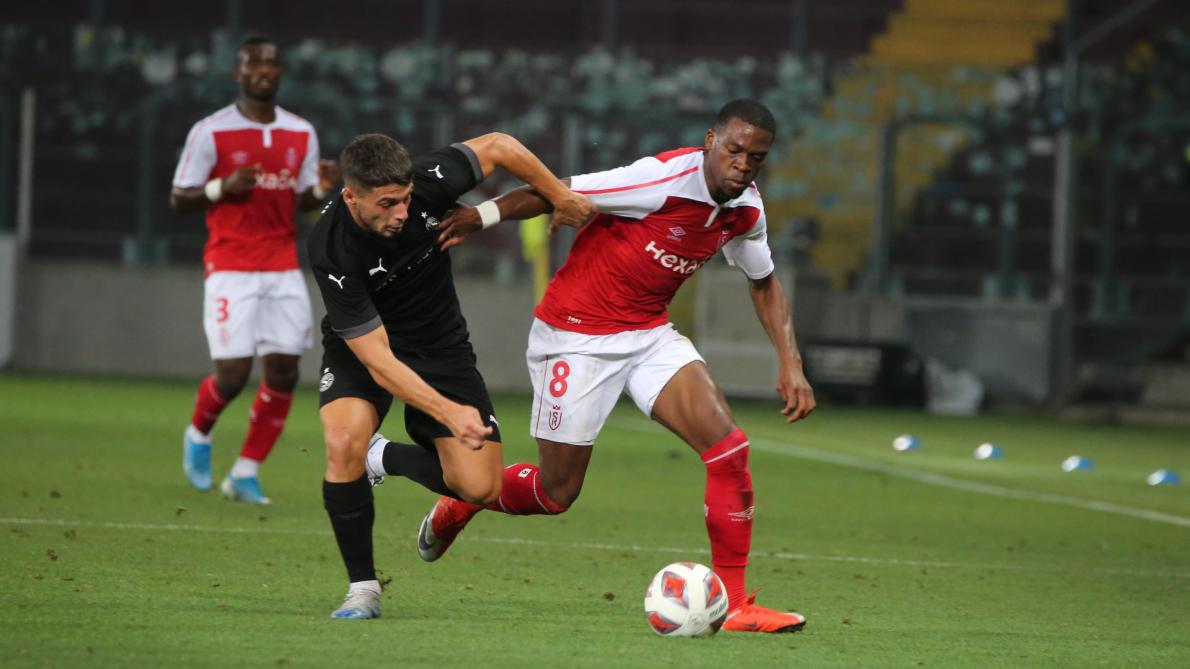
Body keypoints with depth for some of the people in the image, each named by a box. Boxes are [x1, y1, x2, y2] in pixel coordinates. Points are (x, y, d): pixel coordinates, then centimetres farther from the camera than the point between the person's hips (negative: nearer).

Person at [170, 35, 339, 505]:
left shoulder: (301, 134, 8)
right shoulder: (211, 132, -5)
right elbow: (178, 199, -1)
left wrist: (322, 188, -7)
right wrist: (222, 188, -20)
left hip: (283, 270, 4)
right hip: (231, 268, -4)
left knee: (283, 372, -4)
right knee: (233, 374, -11)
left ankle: (245, 474, 9)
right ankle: (199, 434, 23)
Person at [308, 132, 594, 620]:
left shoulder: (426, 182, -26)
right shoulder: (330, 251, -32)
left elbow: (497, 146, -6)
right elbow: (377, 360, -33)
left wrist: (562, 198, 1)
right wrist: (449, 412, -42)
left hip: (439, 343, 3)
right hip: (360, 346, -3)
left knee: (481, 488, -11)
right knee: (344, 444, -32)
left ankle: (386, 458, 18)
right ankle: (362, 588, -14)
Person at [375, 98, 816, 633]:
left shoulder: (746, 211, -2)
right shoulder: (667, 179, -25)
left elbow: (763, 283, 17)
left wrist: (790, 363, 8)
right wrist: (479, 217, -31)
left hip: (649, 334, 6)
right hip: (576, 335, -6)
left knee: (729, 448, -14)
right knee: (556, 493, 3)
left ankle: (734, 605, -7)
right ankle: (458, 504, 35)